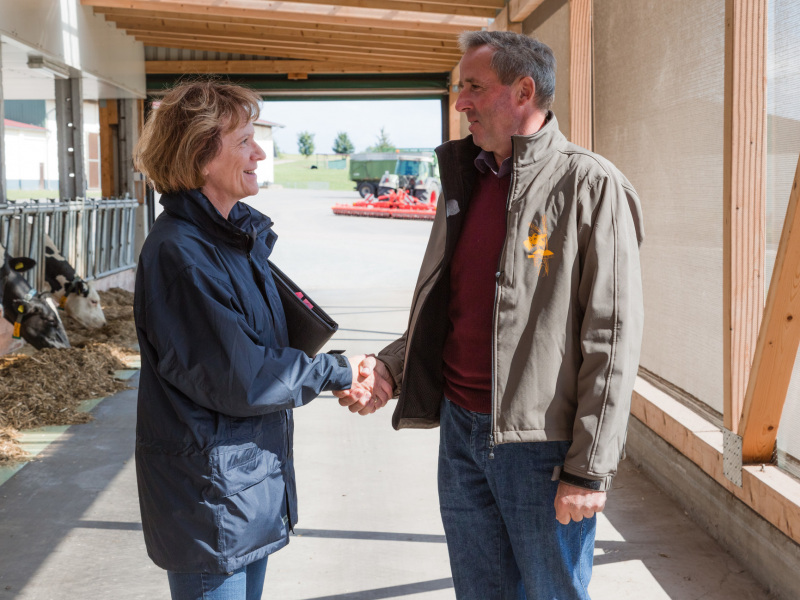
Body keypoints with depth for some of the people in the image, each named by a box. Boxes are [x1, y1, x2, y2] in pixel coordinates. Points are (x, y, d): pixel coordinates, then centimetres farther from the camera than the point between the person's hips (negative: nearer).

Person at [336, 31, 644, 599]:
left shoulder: (590, 185, -11)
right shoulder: (466, 182, 11)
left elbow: (612, 340, -14)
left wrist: (589, 469, -15)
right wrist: (391, 366, 1)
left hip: (543, 445, -6)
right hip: (460, 430, 6)